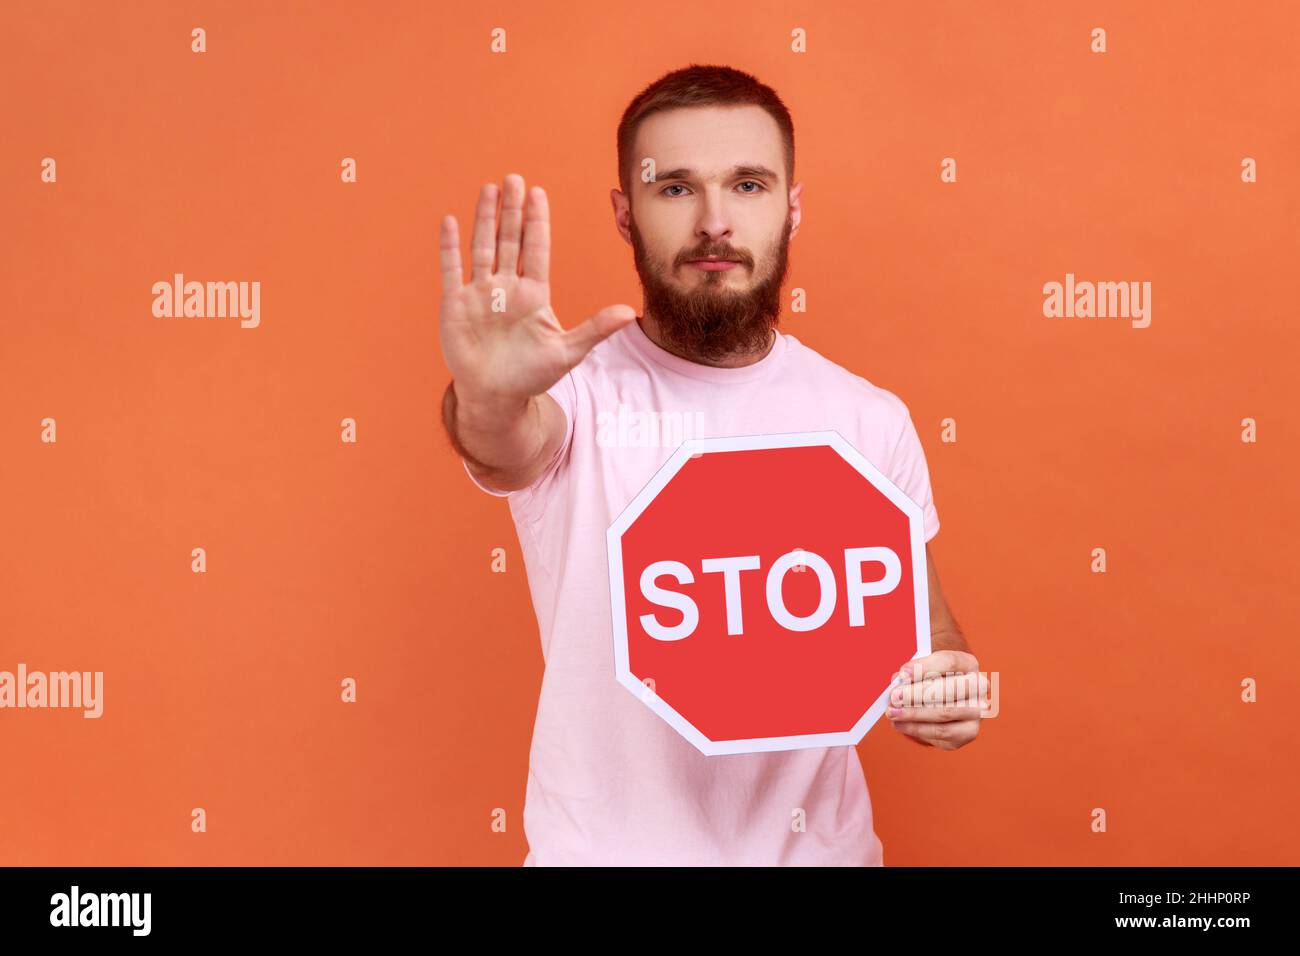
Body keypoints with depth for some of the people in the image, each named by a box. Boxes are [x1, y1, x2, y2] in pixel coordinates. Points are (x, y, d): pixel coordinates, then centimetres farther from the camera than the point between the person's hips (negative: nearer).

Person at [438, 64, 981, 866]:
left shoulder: (871, 419, -5)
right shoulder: (573, 387, -13)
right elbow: (513, 448, -34)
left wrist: (946, 685, -16)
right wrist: (490, 402, -56)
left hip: (816, 842, 3)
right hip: (602, 844, -2)